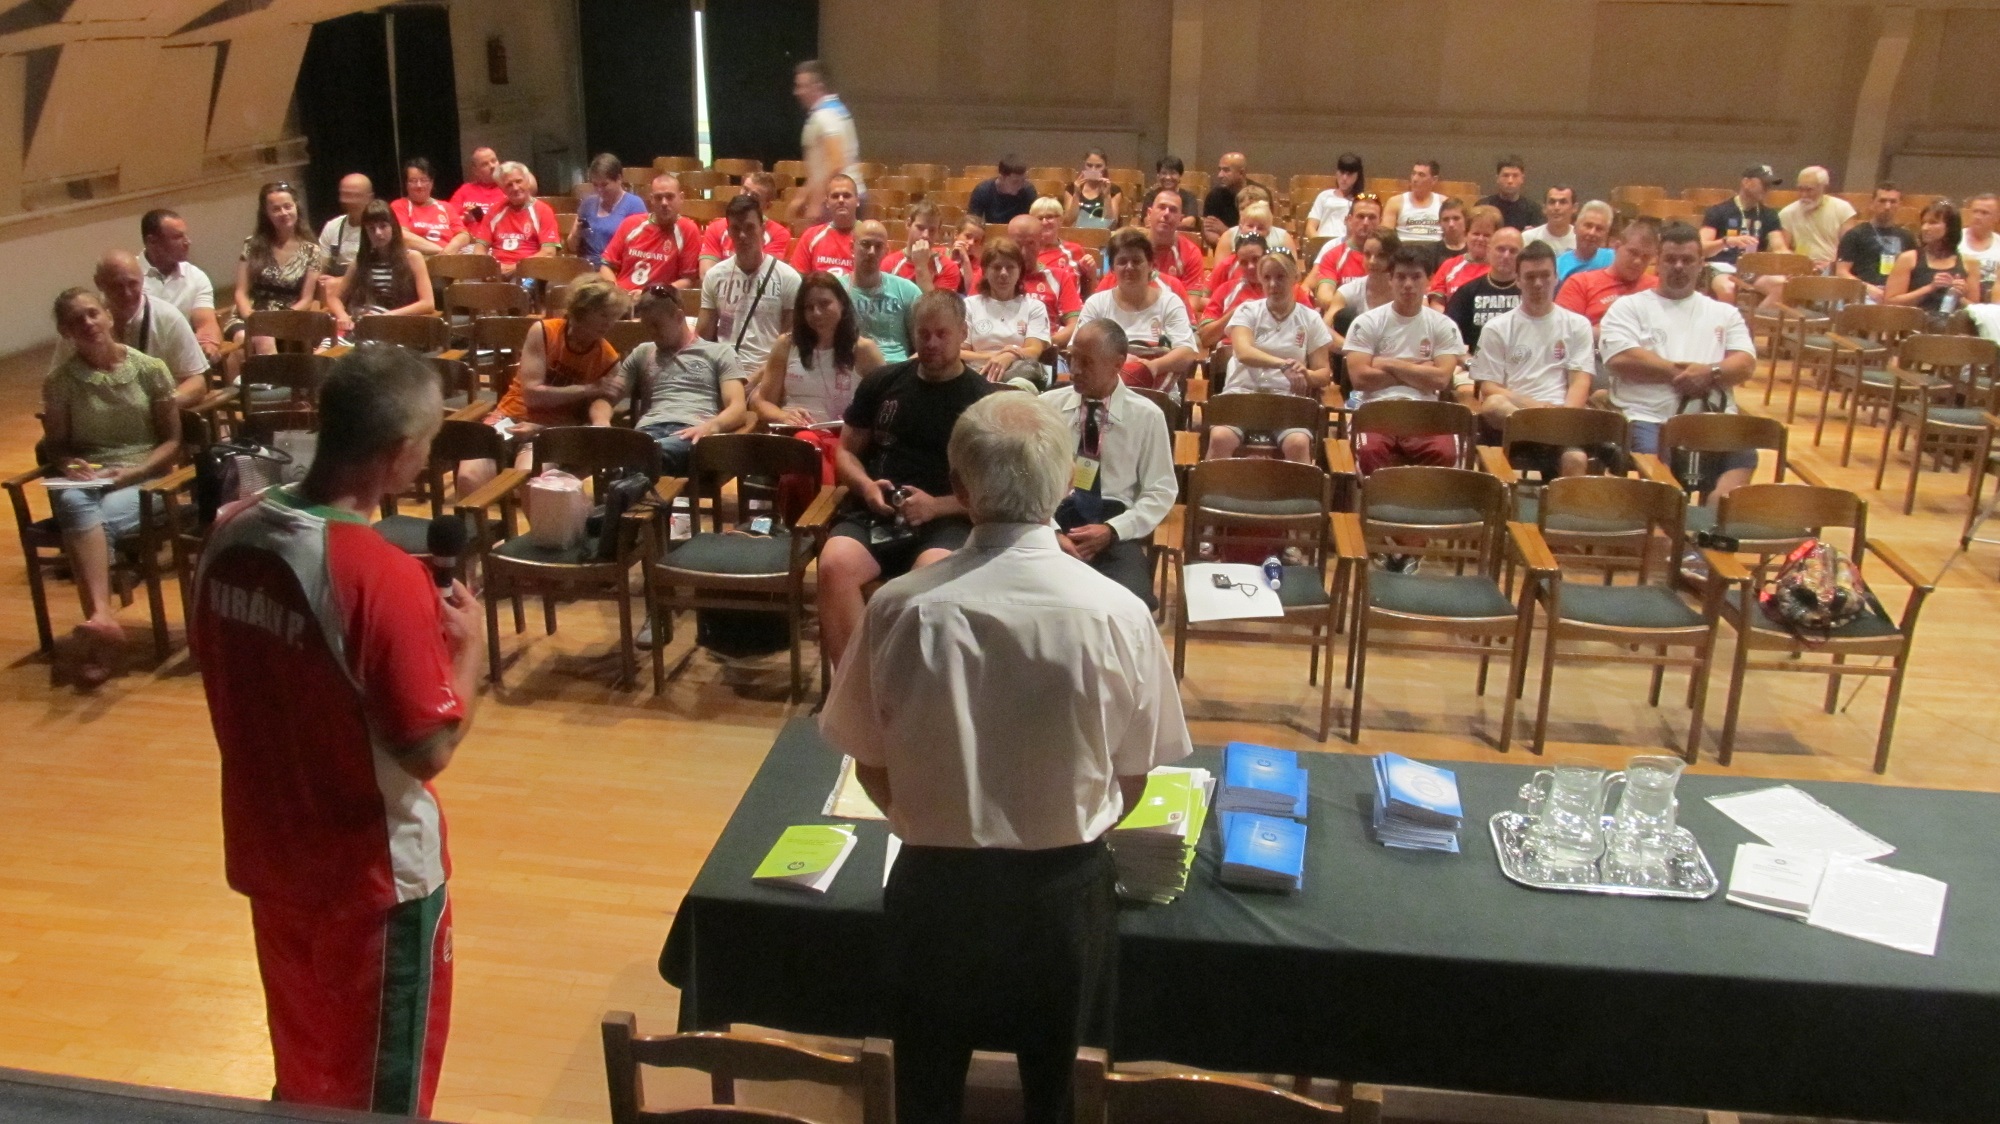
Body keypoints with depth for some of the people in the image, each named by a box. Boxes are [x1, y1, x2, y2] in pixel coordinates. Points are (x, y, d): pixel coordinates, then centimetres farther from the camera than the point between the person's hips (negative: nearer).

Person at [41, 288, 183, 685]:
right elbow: (54, 445, 14)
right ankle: (103, 616, -52)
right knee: (76, 506, -36)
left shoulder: (149, 369, 4)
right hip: (84, 480, 1)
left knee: (101, 519, -34)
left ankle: (97, 617, -32)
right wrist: (70, 465, -9)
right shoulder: (59, 380, 7)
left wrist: (132, 472, -11)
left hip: (143, 478, -1)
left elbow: (172, 441, 5)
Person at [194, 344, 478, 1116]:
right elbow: (430, 749, -23)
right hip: (374, 869, -7)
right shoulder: (382, 574, -28)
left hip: (266, 851, 7)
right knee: (383, 1086, 15)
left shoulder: (232, 534, -6)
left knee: (305, 1066, 27)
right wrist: (467, 645, -7)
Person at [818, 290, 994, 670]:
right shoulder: (882, 382, 14)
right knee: (834, 564, -30)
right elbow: (846, 451, 20)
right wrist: (866, 486, -3)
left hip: (947, 521, -2)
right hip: (875, 514, 3)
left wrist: (935, 506, -13)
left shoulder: (983, 399, 5)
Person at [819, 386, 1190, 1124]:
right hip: (1065, 888, 0)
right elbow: (1131, 779, -4)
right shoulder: (1117, 614, -17)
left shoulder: (901, 609, -16)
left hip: (936, 883, 0)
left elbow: (872, 769, -4)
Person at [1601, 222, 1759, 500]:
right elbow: (1621, 359, -4)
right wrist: (1680, 371, -5)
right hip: (1648, 420, -3)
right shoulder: (1628, 307, 14)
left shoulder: (1724, 312, 24)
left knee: (1742, 456, -28)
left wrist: (1710, 373, -11)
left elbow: (1745, 364, 11)